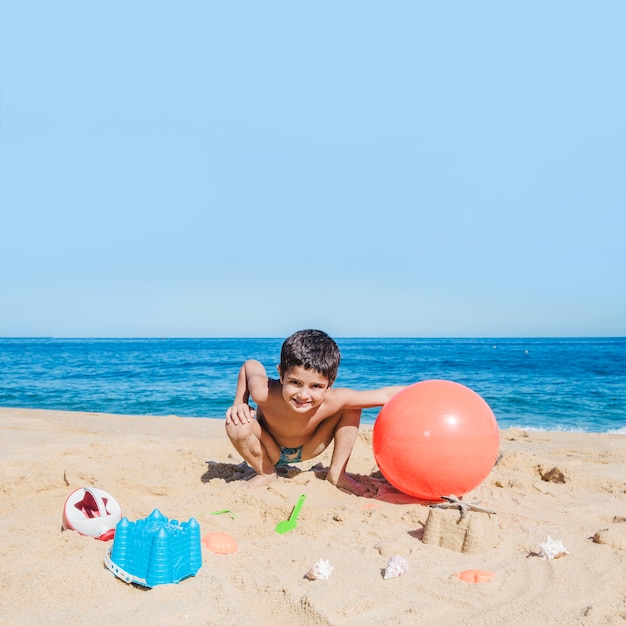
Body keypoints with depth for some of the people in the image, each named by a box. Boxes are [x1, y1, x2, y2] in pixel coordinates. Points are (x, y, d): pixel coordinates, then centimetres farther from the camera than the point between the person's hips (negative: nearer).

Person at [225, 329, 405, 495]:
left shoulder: (334, 400, -37)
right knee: (237, 424, -33)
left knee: (352, 409, -19)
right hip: (270, 452, -1)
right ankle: (266, 473, -2)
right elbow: (250, 365, -17)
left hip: (307, 450, 1)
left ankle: (336, 474, 0)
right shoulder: (264, 393, -39)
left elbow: (385, 394, -29)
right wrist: (239, 403, -23)